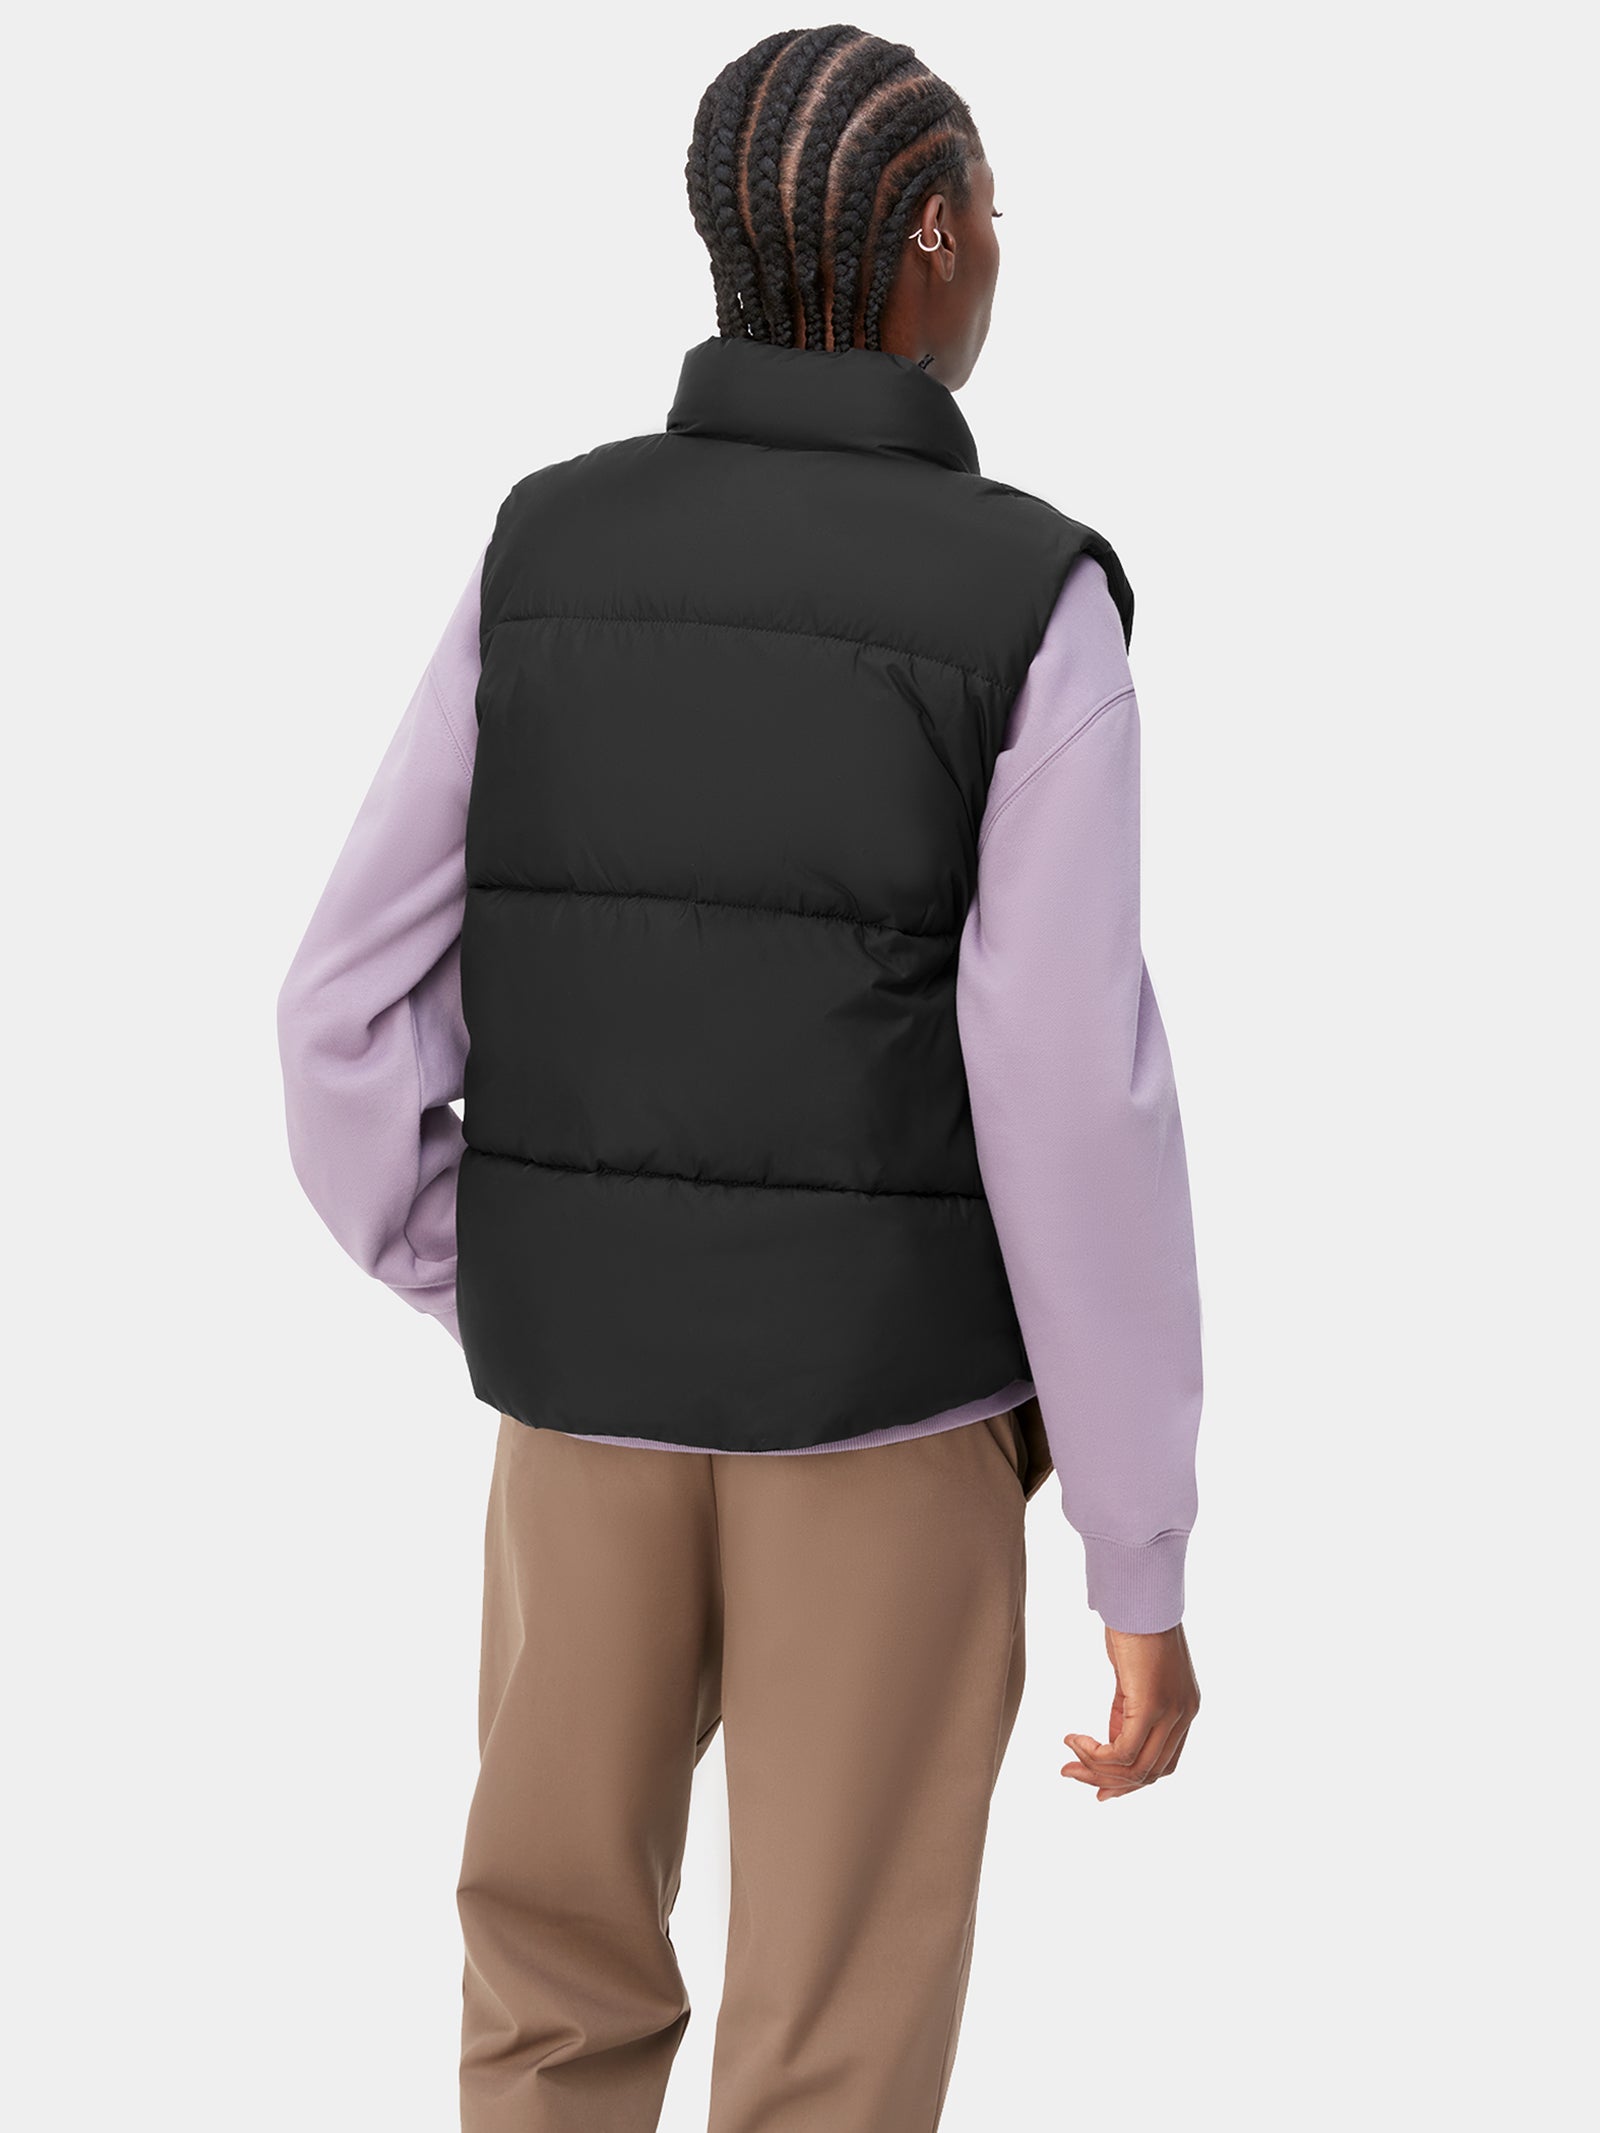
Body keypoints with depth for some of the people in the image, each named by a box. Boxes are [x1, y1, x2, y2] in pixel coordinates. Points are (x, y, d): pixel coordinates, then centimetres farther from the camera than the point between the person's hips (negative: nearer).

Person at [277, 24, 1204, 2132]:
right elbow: (1080, 1121, -19)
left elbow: (355, 1016, -4)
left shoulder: (548, 553, -2)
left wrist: (495, 1307, 12)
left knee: (565, 1941, 20)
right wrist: (1151, 1566, -11)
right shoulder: (1033, 614, -14)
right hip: (891, 1402, -3)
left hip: (599, 1380, 4)